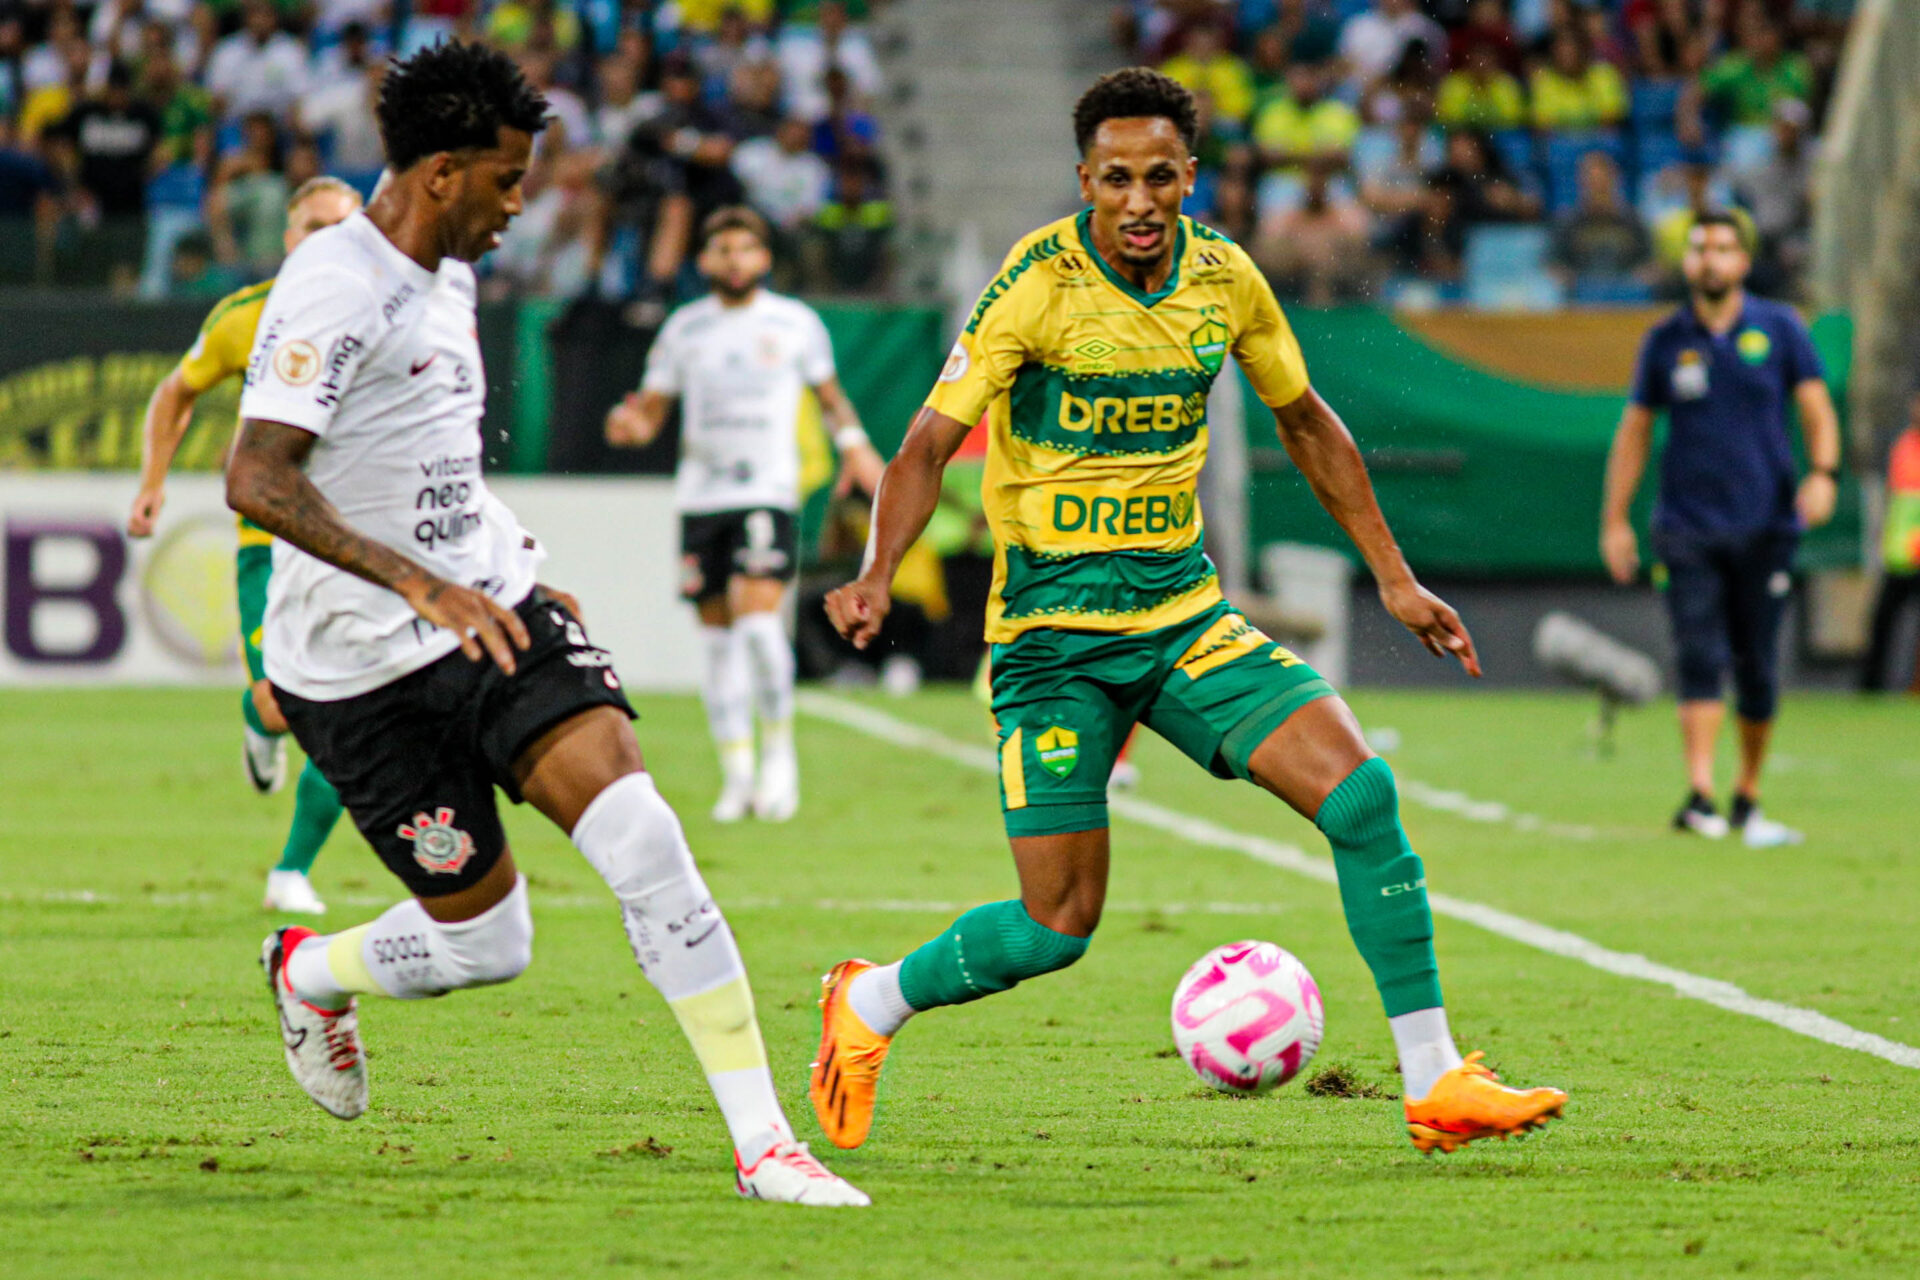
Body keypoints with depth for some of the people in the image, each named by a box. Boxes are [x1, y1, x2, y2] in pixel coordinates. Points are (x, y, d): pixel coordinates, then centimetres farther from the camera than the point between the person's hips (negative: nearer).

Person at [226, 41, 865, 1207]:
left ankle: (763, 1139, -18)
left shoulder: (446, 274, 11)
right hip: (366, 669, -7)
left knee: (641, 836, -16)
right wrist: (419, 584, -35)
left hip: (490, 611, 7)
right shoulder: (336, 289, -18)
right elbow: (257, 481, -28)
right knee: (486, 943, 0)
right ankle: (310, 971, 36)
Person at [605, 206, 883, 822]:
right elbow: (651, 412, 11)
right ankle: (737, 773, 12)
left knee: (758, 619, -19)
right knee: (718, 636, 4)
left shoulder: (795, 322, 5)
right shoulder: (683, 328, 8)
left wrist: (853, 444, 5)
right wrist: (630, 423, -11)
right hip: (700, 496, 3)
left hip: (769, 493, -3)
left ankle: (779, 749, -1)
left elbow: (829, 392, 20)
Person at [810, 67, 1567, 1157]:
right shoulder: (1039, 286, -14)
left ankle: (1436, 1083, -8)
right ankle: (871, 1005, 23)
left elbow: (1304, 420, 17)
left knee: (1359, 790, -14)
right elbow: (930, 443, -14)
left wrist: (1393, 577, 16)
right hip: (1053, 631, -4)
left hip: (1186, 612, 5)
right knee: (1061, 925, -6)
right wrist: (877, 575, -31)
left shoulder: (1224, 279, 1)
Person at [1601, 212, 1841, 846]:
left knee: (1757, 669, 4)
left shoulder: (1779, 329, 4)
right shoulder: (1665, 341, 6)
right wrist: (1615, 520, 8)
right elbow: (1634, 430, 12)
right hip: (1688, 527, 0)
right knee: (1700, 658, -14)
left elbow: (1816, 409, 3)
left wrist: (1822, 472, -17)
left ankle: (1747, 799, 20)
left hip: (1765, 526, 0)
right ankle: (1699, 796, -24)